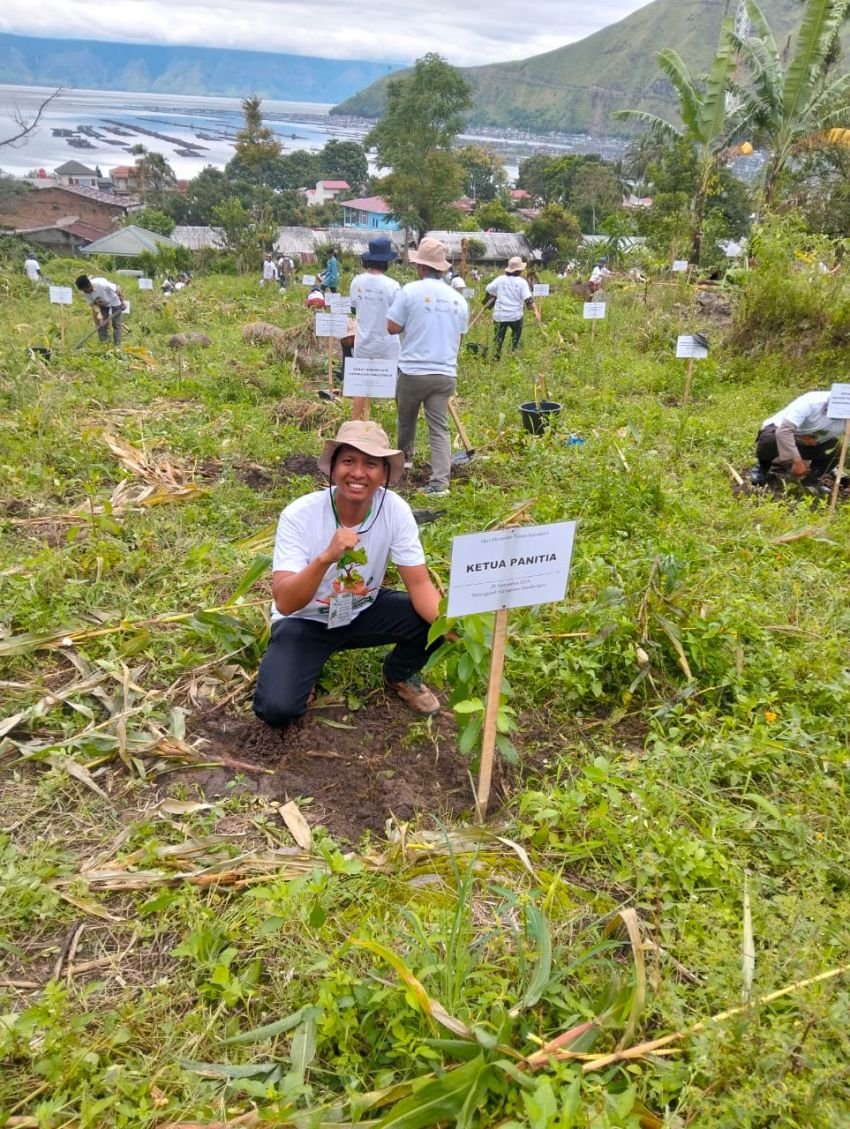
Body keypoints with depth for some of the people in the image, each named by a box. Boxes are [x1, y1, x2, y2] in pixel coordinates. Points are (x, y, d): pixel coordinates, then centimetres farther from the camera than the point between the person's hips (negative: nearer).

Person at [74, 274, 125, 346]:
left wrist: (122, 301, -15)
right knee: (101, 324, 2)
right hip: (102, 305, 5)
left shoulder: (102, 284, -40)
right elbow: (93, 304, -14)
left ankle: (117, 345, -1)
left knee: (116, 325, -5)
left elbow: (117, 289, -26)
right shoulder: (86, 293, -23)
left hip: (114, 302, -5)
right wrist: (98, 314, -28)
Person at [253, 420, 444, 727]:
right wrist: (325, 558, -49)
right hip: (304, 621, -3)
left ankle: (398, 676, 11)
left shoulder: (395, 510, -19)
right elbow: (285, 604, -32)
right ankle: (307, 667, 11)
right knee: (277, 708, -24)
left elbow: (419, 584, -19)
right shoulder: (299, 515, -27)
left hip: (364, 611, 3)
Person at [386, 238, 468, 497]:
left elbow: (392, 327, -6)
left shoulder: (410, 291, -8)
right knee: (439, 428, 2)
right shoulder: (458, 299, 7)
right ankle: (440, 482, -7)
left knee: (406, 419, 22)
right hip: (445, 374, 3)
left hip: (413, 371, -2)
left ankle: (404, 459, 43)